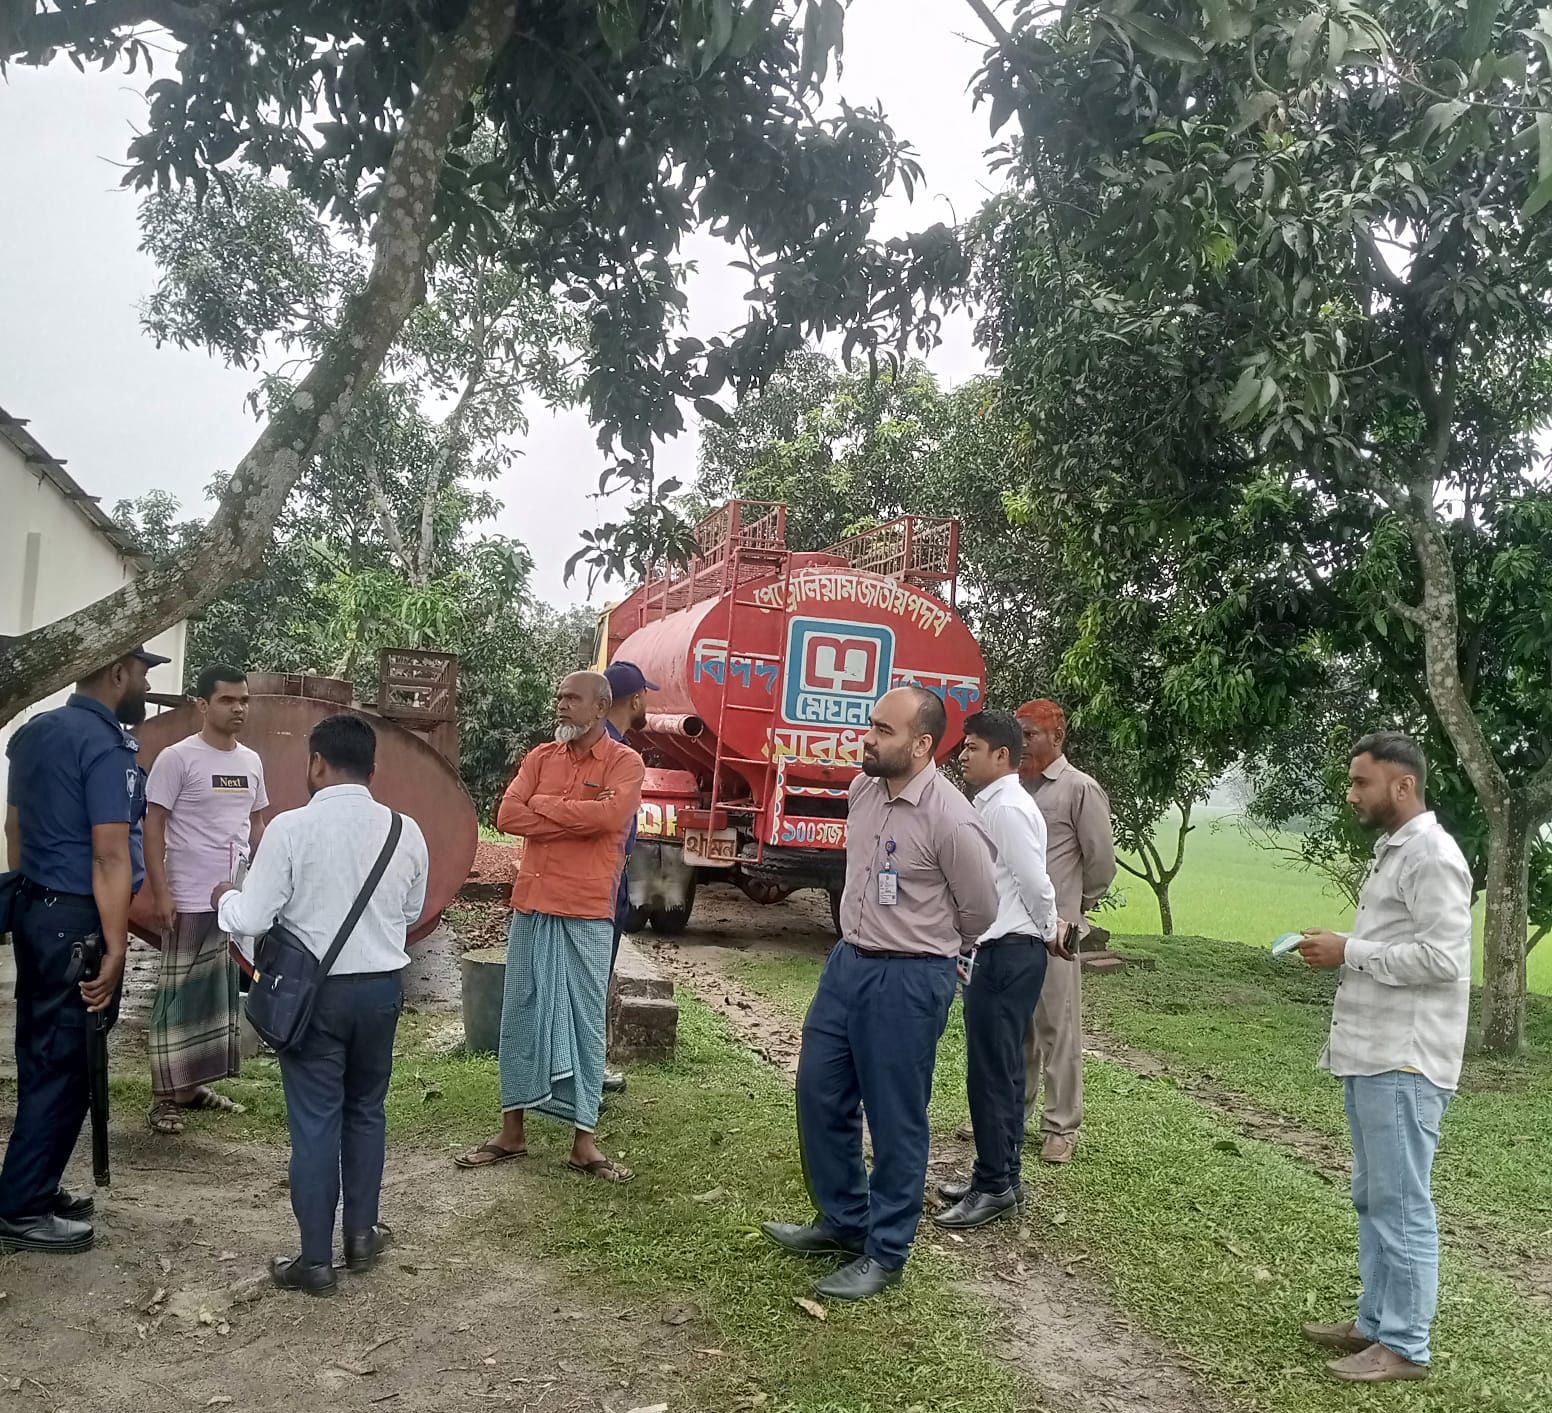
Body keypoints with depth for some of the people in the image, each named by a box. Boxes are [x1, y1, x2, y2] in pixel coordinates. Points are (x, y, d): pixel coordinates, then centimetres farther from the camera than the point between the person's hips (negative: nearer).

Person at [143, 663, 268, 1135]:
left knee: (221, 995, 12)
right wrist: (160, 892, -15)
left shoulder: (251, 761, 10)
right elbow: (153, 825, -9)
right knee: (180, 996, -1)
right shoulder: (177, 758, -9)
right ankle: (165, 1096, 8)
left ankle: (195, 1084, 24)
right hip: (191, 902, -6)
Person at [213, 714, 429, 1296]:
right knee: (366, 1110, 19)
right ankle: (361, 1234, 31)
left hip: (314, 991, -3)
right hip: (382, 986, 4)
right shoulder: (405, 831, -4)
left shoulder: (291, 828, -16)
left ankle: (315, 1261, 14)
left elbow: (251, 920, -13)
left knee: (314, 1122, 6)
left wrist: (225, 898, 8)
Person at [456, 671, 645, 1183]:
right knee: (521, 1015, 10)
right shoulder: (540, 756, 10)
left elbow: (609, 816, -22)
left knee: (585, 1021, 3)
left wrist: (543, 804, -10)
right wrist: (576, 820, -11)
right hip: (531, 907, 4)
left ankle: (584, 1142, 11)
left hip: (587, 914, -4)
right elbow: (507, 816, -3)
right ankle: (512, 1132, 21)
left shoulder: (625, 762, -3)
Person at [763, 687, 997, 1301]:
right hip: (846, 961, 8)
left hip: (908, 980, -8)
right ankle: (843, 1221, 35)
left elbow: (979, 910, -7)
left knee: (895, 1120, 5)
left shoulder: (951, 820, -21)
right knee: (820, 1095, 16)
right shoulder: (863, 789, 1)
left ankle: (884, 1253, 22)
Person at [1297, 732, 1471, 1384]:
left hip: (1403, 1062, -10)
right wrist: (1341, 948, 8)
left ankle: (1405, 1346, 8)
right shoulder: (1393, 850, 16)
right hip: (1373, 1055, 10)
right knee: (1373, 1201, 16)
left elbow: (1441, 957, -21)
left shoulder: (1432, 855, -15)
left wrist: (1349, 953, -16)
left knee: (1401, 1205, -2)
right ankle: (1375, 1323, 26)